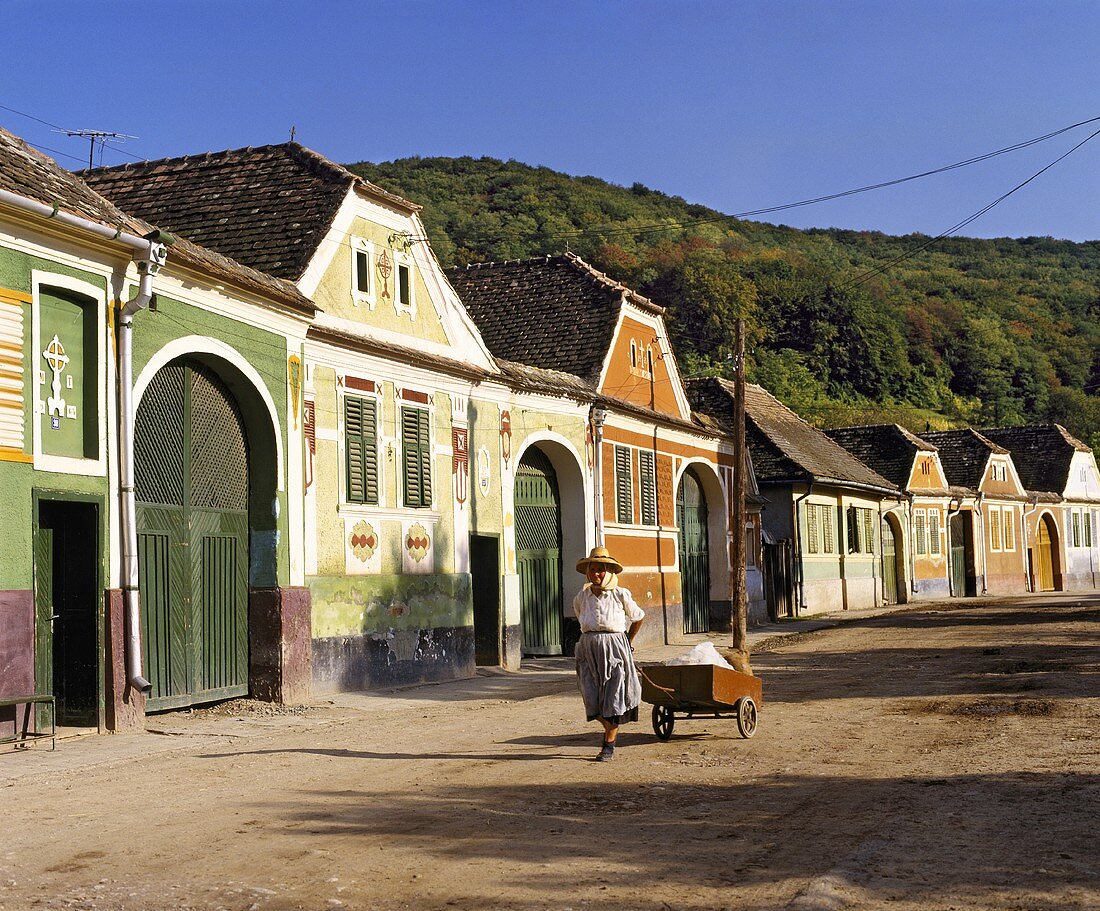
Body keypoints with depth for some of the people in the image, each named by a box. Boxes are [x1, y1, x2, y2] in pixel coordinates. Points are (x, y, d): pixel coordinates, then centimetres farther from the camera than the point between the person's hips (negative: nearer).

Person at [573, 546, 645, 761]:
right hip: (589, 649, 3)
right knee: (593, 700, -1)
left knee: (613, 698, -2)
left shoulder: (620, 595, -3)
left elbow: (638, 618, 12)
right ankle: (609, 728, 28)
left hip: (615, 648, -3)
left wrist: (626, 642, 18)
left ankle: (609, 745, 9)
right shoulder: (581, 597, 5)